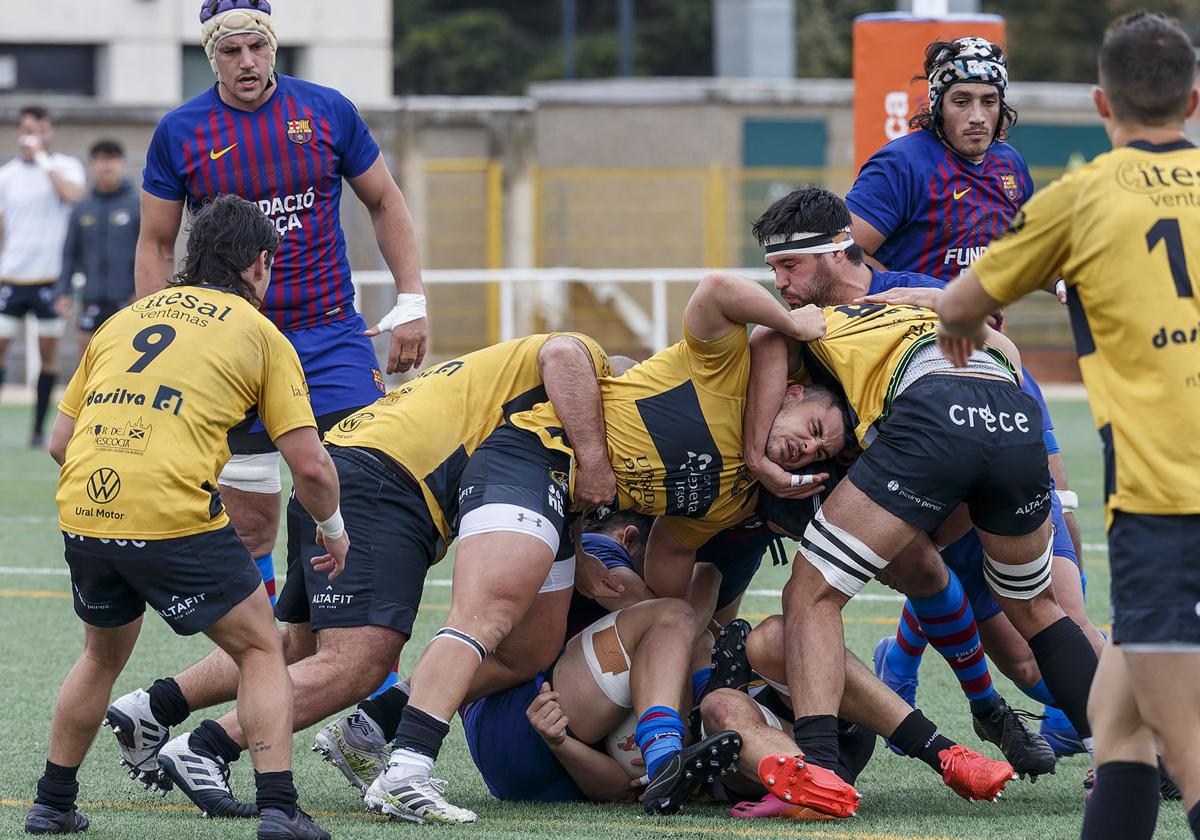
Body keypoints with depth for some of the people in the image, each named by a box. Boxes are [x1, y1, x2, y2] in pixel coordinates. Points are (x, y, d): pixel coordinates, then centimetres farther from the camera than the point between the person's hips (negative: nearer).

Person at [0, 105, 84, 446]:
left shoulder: (65, 166, 0)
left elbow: (72, 195, -22)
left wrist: (43, 158, -17)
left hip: (51, 276, -2)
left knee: (48, 353, 3)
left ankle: (39, 429, 10)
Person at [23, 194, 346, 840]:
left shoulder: (123, 320, 22)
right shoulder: (259, 333, 9)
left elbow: (60, 440, 21)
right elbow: (309, 465, 4)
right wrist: (332, 528, 22)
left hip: (82, 512, 5)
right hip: (177, 516, -5)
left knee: (103, 655, 29)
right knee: (261, 651, 12)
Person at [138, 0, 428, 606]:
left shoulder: (327, 111, 1)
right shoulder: (179, 133, 0)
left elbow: (384, 202, 12)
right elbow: (155, 244, 8)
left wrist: (411, 302, 4)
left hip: (331, 335, 0)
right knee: (250, 523, 0)